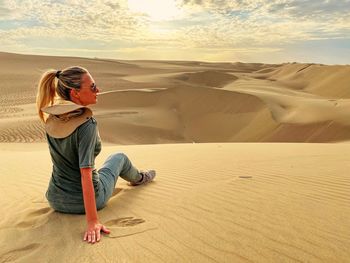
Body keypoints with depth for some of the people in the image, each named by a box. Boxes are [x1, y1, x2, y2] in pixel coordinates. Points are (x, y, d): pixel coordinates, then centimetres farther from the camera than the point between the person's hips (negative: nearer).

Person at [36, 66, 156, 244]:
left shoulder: (51, 119, -8)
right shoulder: (87, 125, -29)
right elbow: (86, 175, -30)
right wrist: (92, 221, -27)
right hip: (85, 201, -5)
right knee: (119, 158, 21)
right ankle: (139, 178, 53)